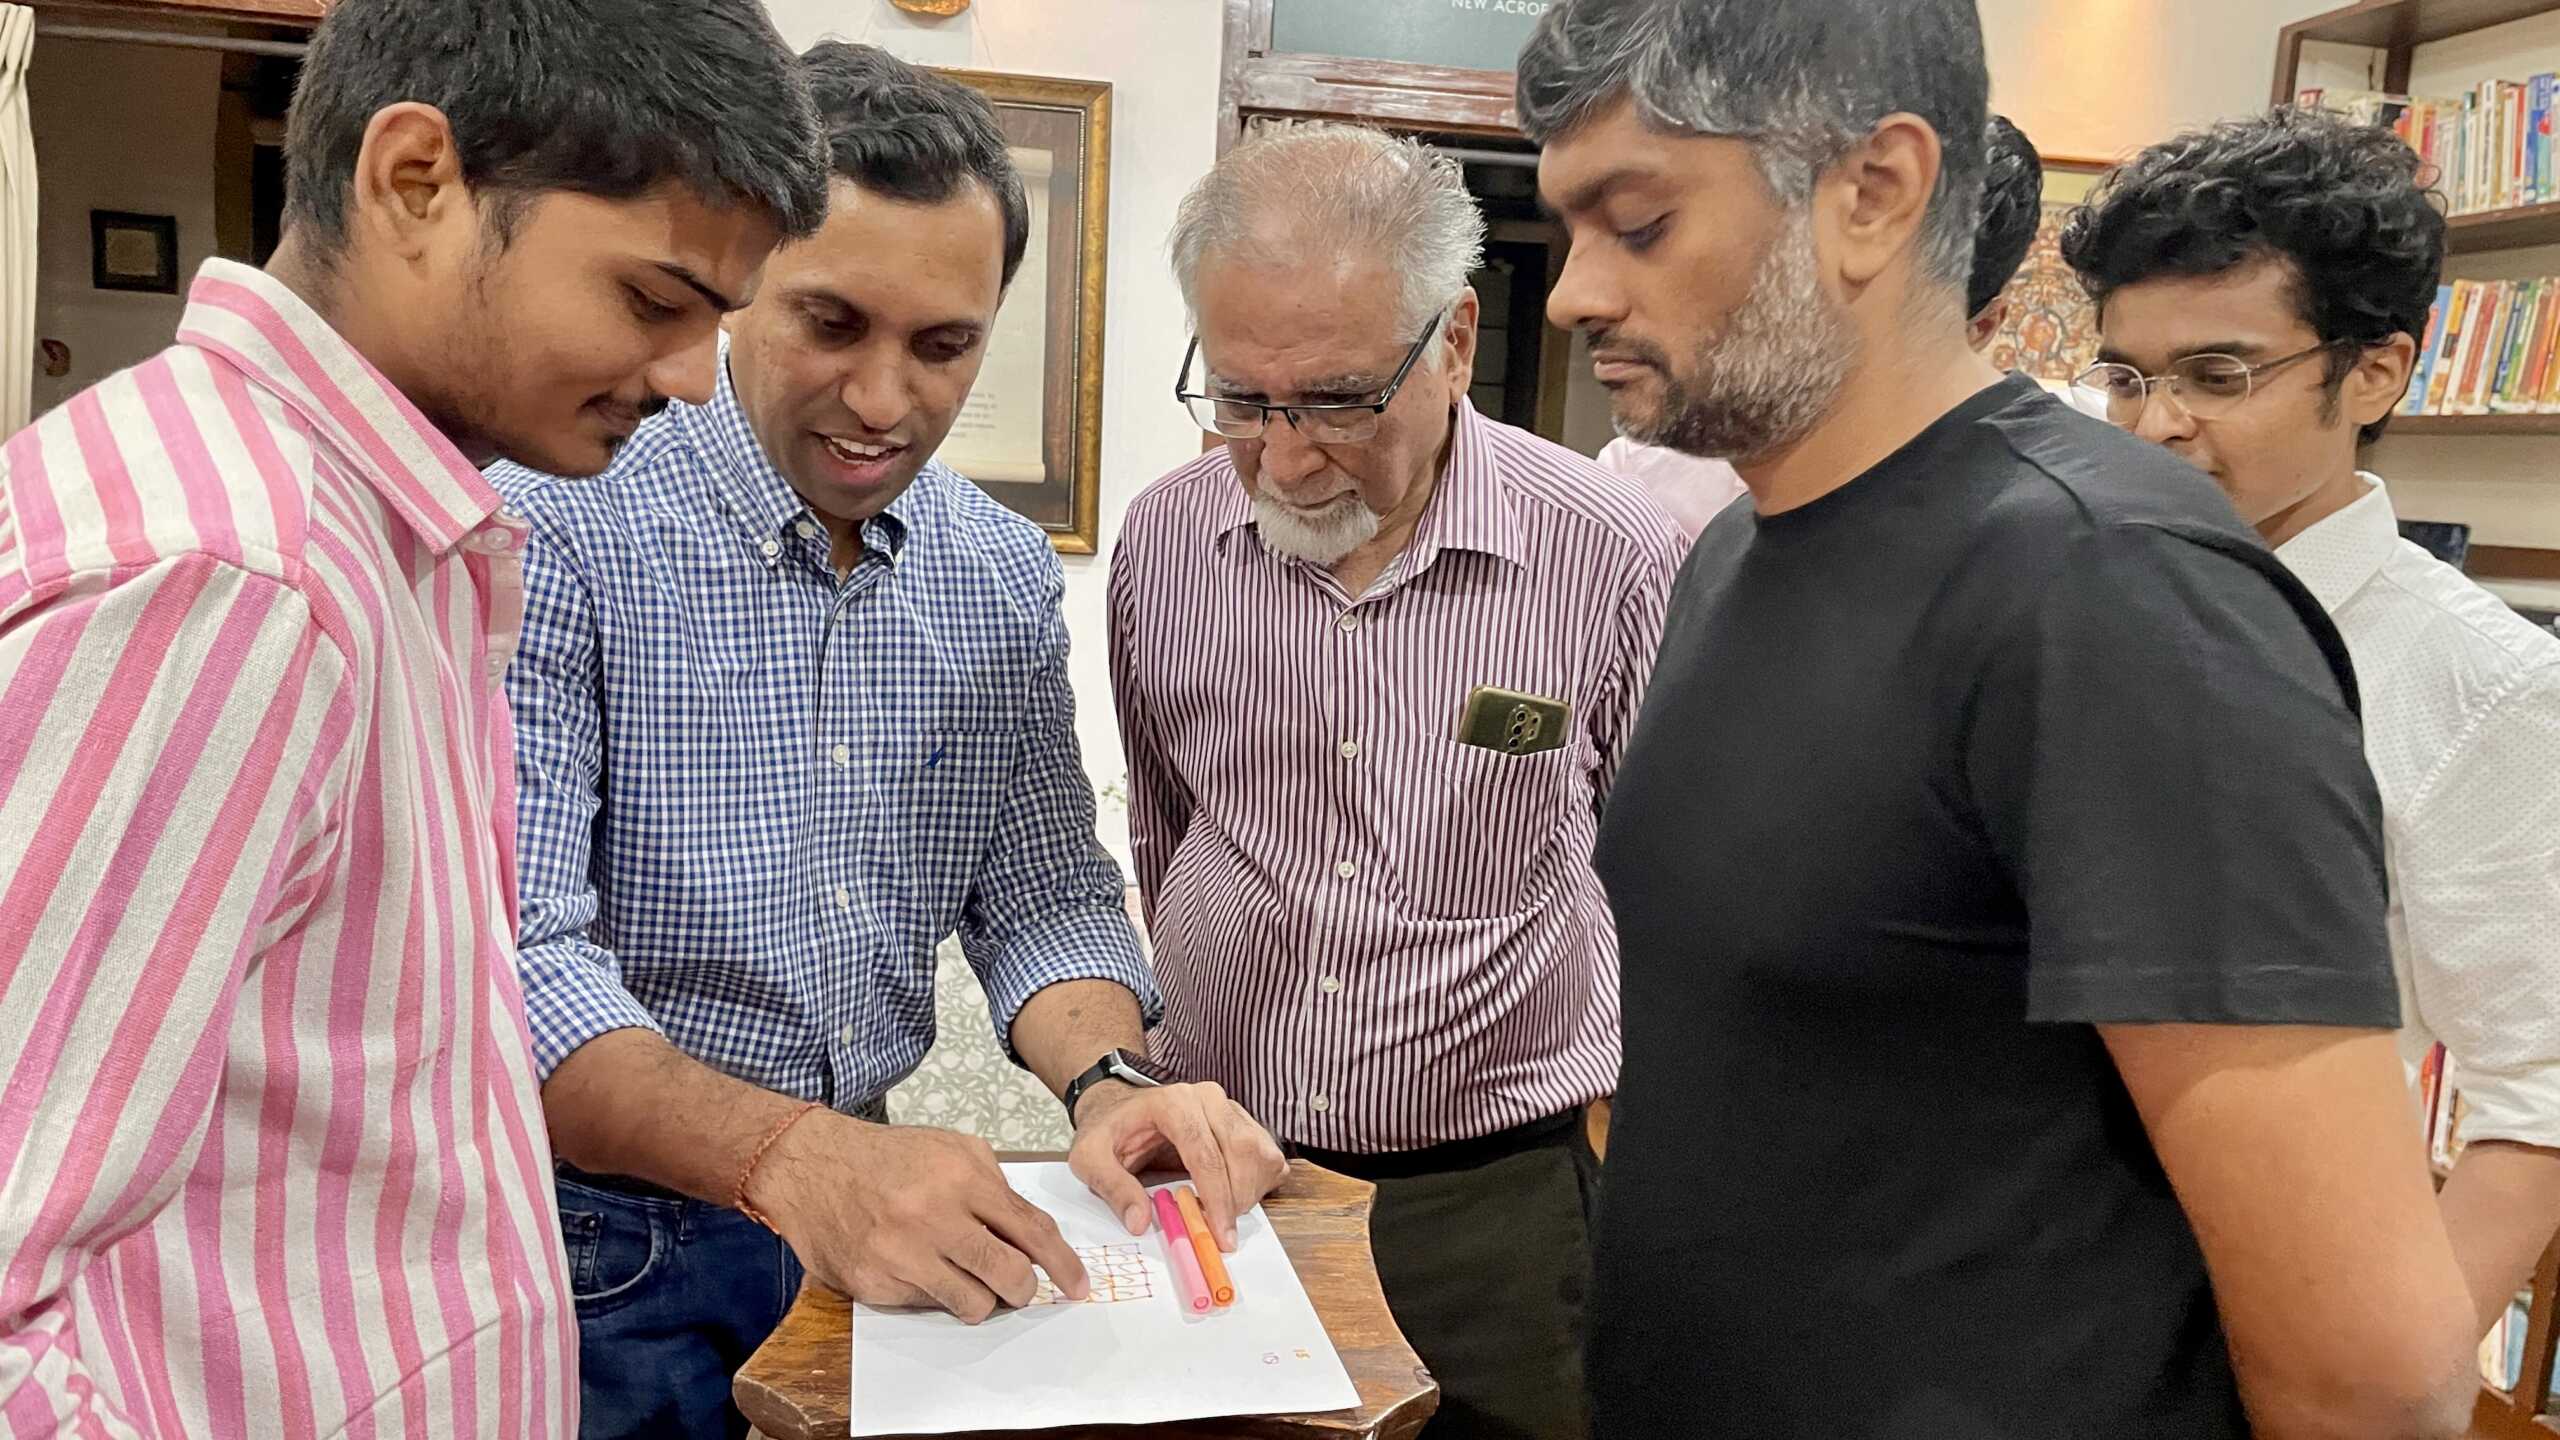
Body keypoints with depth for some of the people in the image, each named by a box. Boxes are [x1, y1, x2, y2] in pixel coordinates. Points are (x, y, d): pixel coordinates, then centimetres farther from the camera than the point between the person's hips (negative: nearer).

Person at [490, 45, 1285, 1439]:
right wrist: (787, 1153, -37)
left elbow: (1043, 893, 5)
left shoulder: (1007, 579, 0)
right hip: (608, 1260, -5)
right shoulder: (555, 533, -17)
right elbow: (501, 959, -23)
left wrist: (1106, 1081, -15)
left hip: (887, 1243, 5)